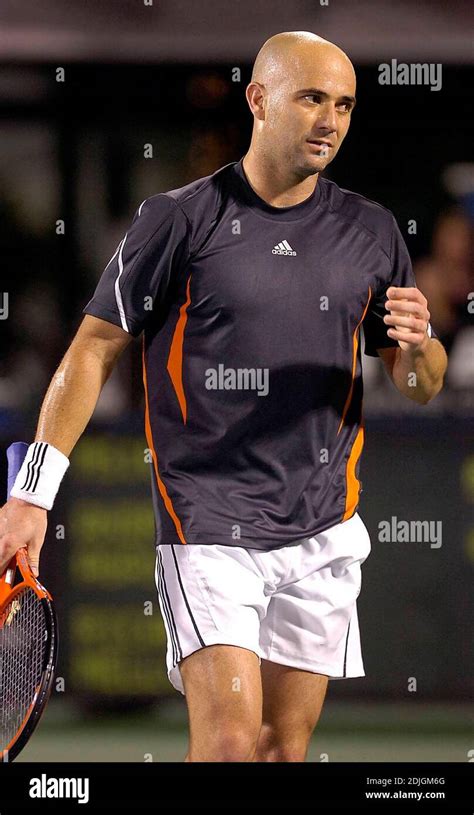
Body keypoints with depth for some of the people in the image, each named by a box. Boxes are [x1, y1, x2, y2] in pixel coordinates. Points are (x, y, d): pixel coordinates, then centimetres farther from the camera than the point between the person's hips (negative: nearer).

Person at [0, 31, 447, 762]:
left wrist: (417, 349, -9)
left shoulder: (371, 234, 8)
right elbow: (93, 352, -1)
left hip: (323, 535, 4)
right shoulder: (179, 221, -4)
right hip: (207, 529, -4)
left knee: (285, 748, 6)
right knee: (229, 740, -16)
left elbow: (422, 385, 16)